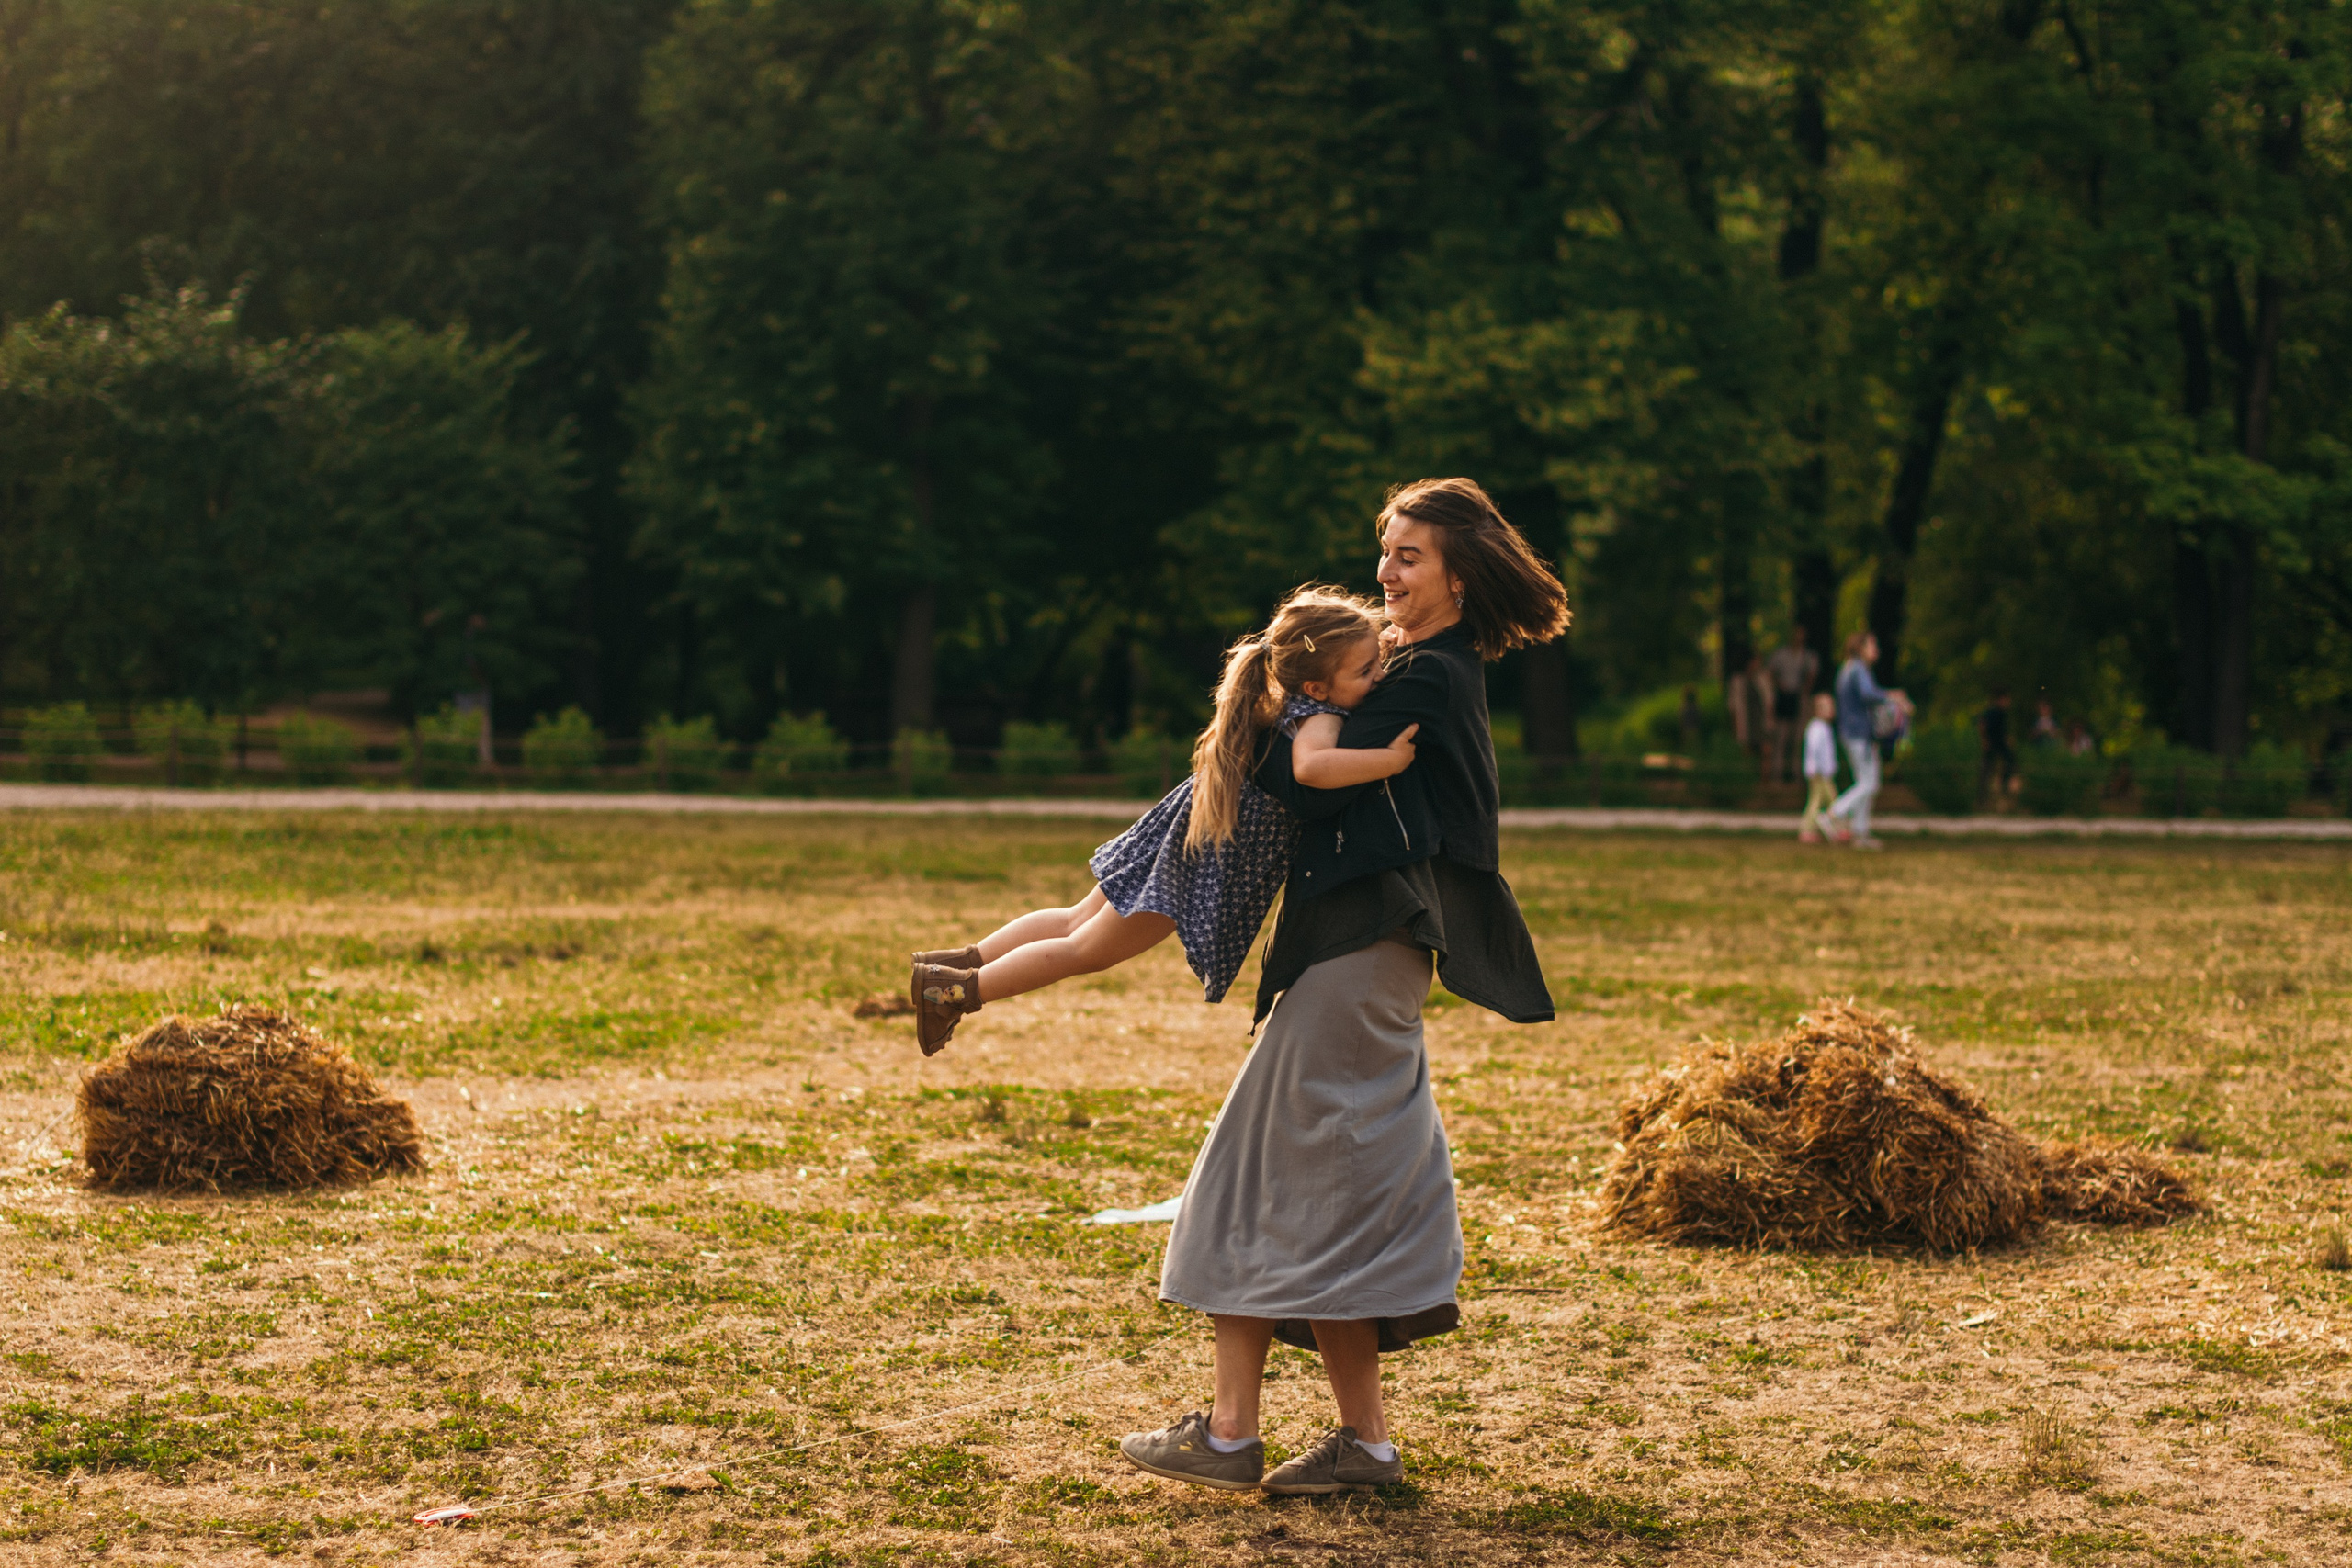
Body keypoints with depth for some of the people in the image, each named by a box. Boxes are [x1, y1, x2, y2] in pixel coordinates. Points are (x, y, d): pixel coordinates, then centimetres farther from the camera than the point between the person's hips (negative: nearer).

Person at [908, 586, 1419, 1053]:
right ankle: (960, 989, 11)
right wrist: (1390, 760, -43)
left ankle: (967, 960, 28)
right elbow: (1311, 766, -48)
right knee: (1087, 949, 5)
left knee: (1078, 921, 22)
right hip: (1216, 858, -8)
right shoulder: (1317, 716, -26)